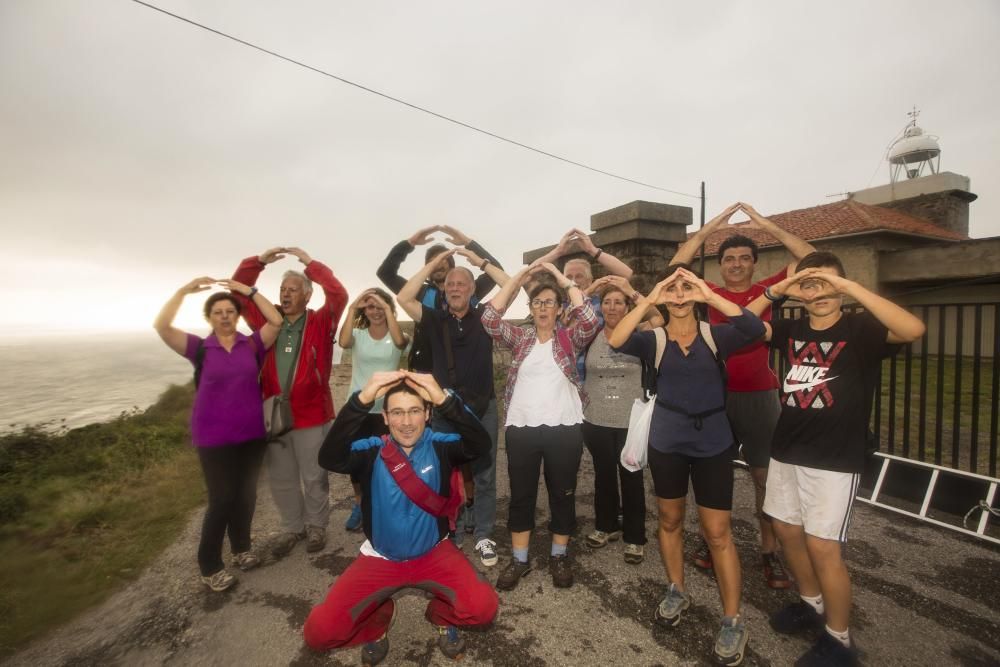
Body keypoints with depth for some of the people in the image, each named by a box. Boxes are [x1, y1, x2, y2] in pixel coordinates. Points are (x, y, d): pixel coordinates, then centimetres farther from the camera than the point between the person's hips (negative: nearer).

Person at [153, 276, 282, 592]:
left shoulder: (252, 345, -1)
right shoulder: (200, 348, -3)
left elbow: (276, 321, -14)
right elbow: (161, 326, -16)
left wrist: (250, 291, -16)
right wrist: (184, 290, -19)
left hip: (251, 434, 2)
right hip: (214, 438, -2)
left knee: (246, 494, 15)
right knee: (221, 498, 0)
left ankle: (241, 548, 36)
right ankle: (209, 566, 19)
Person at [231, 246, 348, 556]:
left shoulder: (320, 323, -5)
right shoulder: (268, 321, 6)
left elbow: (339, 295, -20)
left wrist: (311, 264, -16)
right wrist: (259, 261, -6)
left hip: (311, 415, -4)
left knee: (314, 477, 10)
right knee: (281, 479, 16)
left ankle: (316, 526, 29)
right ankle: (292, 527, 35)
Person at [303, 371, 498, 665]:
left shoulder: (440, 446, -15)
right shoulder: (372, 451, -15)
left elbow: (481, 444, -34)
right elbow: (329, 458, -34)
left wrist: (445, 399, -50)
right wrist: (362, 399, -49)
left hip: (434, 553, -1)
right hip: (380, 557, 1)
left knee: (483, 607, -22)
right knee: (319, 631, -11)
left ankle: (442, 615, 14)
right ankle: (378, 620, 21)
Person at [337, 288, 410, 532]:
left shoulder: (395, 335, -3)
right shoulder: (358, 334, 0)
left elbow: (399, 341, -27)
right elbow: (343, 342, -22)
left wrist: (387, 308, -25)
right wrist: (353, 308, -22)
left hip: (386, 409, -2)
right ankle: (359, 505, 37)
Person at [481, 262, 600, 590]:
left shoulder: (570, 338, 4)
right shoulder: (520, 337, 8)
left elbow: (589, 319, -15)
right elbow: (490, 317, -5)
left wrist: (562, 277, -10)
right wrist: (519, 276, -6)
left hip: (564, 429, -1)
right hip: (521, 428, 1)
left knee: (562, 494, 12)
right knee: (521, 494, 12)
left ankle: (559, 555, 33)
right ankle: (519, 558, 29)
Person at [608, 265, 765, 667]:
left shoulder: (715, 335, -3)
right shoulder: (654, 340, -3)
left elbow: (755, 329, -22)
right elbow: (615, 341, -21)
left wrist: (710, 295, -25)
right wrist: (648, 299, -25)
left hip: (712, 442, -1)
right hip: (666, 442, 2)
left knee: (718, 532, 4)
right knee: (670, 520, 17)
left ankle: (733, 622, 20)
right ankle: (677, 592, 38)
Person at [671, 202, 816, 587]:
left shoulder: (767, 291, 3)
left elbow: (812, 261, -3)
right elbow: (675, 268, -4)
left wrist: (768, 227, -6)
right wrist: (708, 229, -5)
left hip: (759, 396, 0)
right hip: (717, 394, 1)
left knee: (765, 474, 6)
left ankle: (770, 551, 22)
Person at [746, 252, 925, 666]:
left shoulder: (860, 329, -9)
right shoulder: (792, 330, 5)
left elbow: (913, 329, -27)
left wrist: (850, 287, -28)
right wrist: (775, 291, -7)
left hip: (835, 459, -5)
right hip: (786, 451, 6)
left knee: (822, 546, -1)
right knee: (787, 531, 16)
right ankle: (810, 603, 40)